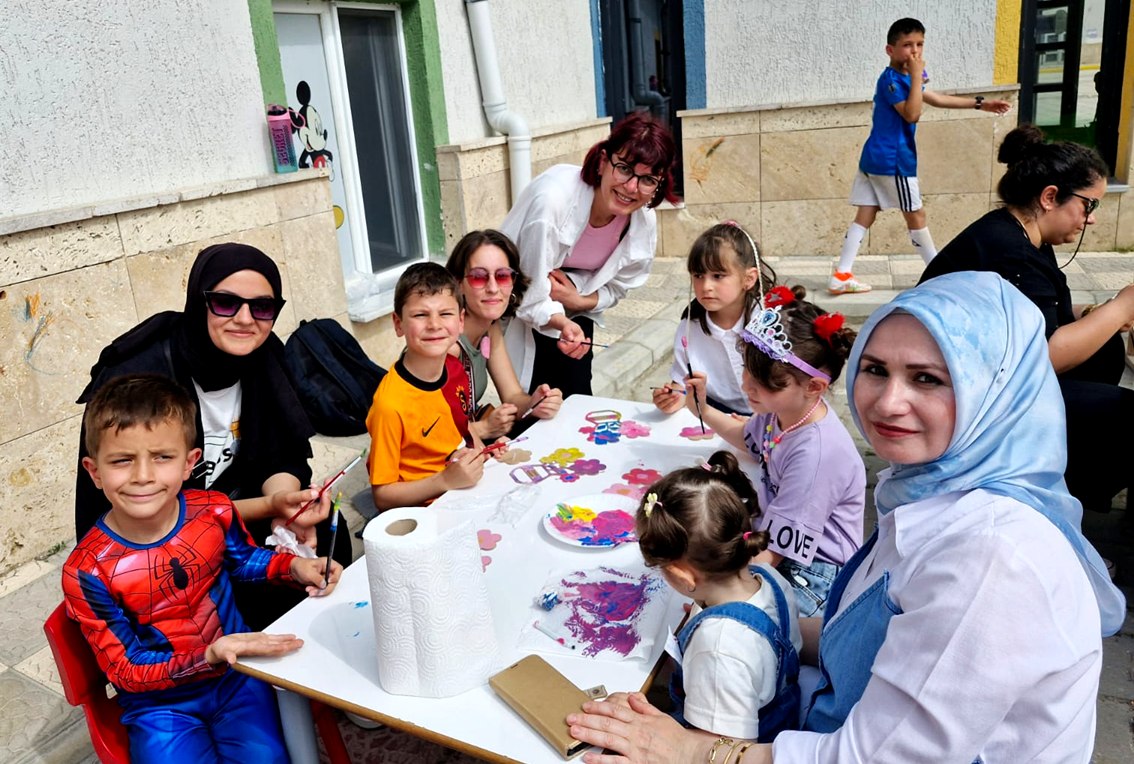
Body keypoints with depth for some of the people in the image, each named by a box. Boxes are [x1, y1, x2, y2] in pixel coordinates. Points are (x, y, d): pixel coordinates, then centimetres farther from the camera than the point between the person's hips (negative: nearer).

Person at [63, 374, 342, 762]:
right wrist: (210, 655, -28)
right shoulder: (87, 572, -21)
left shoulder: (214, 511, -14)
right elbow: (128, 671, -14)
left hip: (236, 677, 2)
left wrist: (294, 566, -8)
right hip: (160, 703, -1)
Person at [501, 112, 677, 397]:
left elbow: (616, 287, 0)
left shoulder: (643, 222, -15)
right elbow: (531, 297, -28)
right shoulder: (553, 198, -34)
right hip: (516, 316, -5)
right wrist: (564, 325, -46)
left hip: (572, 314, 5)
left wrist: (579, 300, -19)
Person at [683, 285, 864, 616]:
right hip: (780, 540, 9)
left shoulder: (815, 453, -31)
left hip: (812, 577, -9)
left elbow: (771, 553, -28)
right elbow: (745, 435, 23)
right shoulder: (782, 411, -5)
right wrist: (701, 408, 10)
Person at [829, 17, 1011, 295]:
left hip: (874, 158, 9)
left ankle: (841, 276, 1)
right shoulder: (890, 79, -14)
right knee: (916, 216, 3)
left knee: (864, 216, 5)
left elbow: (936, 99, 28)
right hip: (893, 160, -9)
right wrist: (917, 76, -22)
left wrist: (980, 103, 31)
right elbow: (912, 114, -25)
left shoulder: (904, 78, 17)